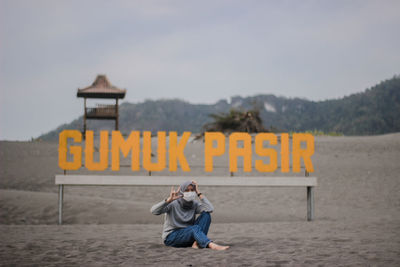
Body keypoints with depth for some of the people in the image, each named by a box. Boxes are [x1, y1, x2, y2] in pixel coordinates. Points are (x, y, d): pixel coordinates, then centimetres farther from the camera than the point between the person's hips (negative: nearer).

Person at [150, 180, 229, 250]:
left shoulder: (194, 204, 0)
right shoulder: (173, 204, -12)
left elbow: (210, 209, -18)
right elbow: (154, 211, -27)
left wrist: (199, 193, -15)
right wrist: (169, 200, -41)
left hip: (188, 234, 5)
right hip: (171, 237, -5)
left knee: (206, 215, -14)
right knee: (195, 228, -33)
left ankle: (196, 243, -29)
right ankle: (212, 245, -56)